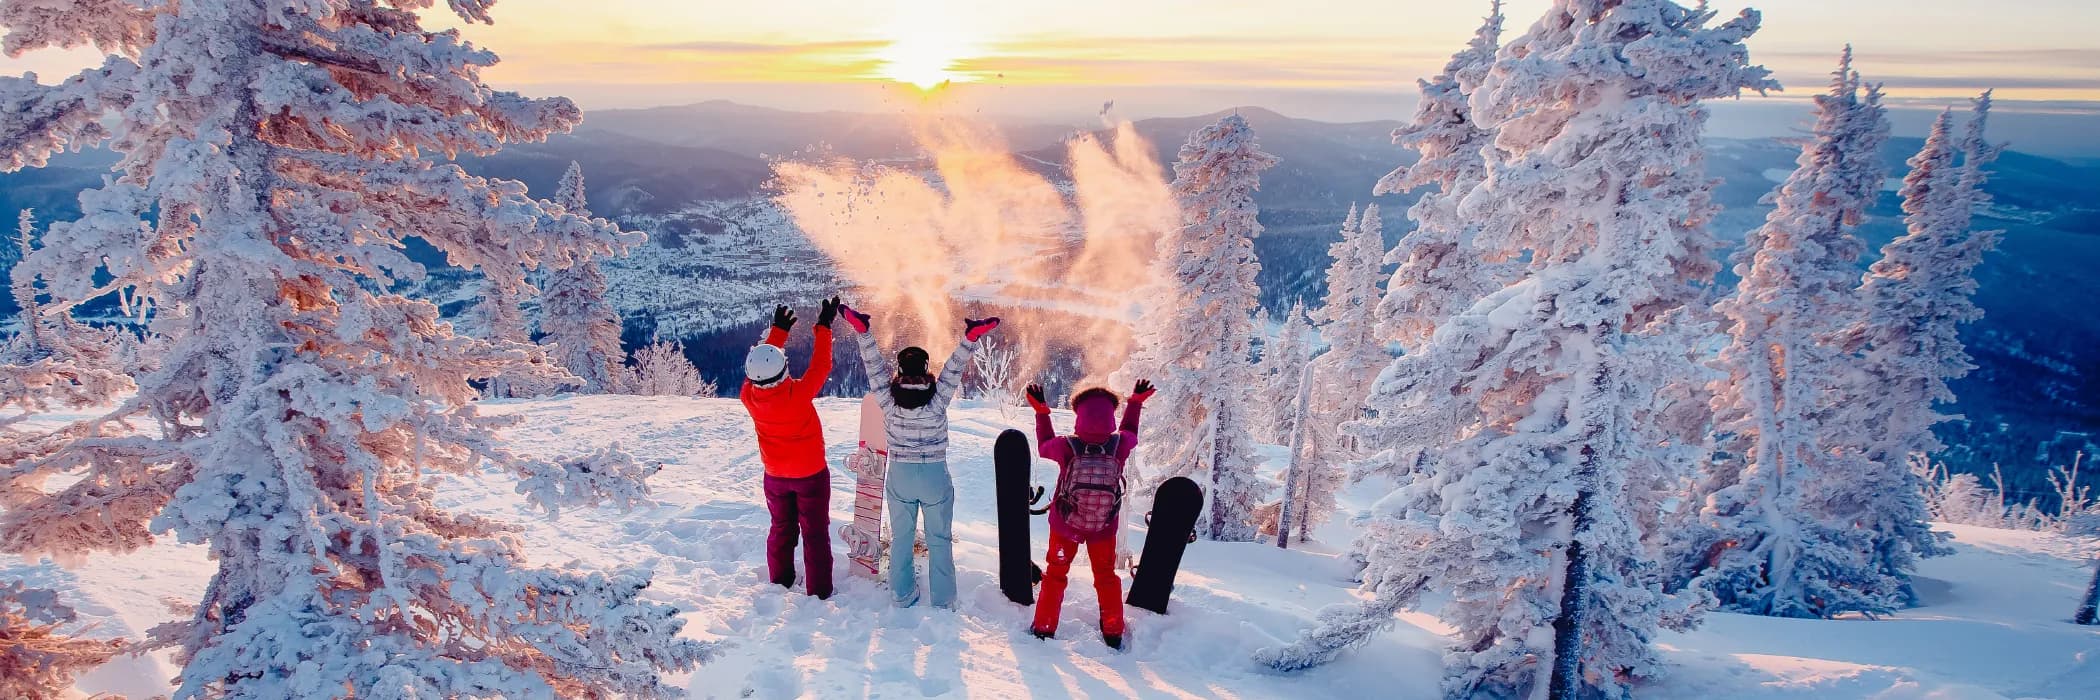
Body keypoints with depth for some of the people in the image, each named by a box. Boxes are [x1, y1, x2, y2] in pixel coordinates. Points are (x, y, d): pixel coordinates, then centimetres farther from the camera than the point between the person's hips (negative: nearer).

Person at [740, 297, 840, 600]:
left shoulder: (750, 396, -19)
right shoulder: (798, 394, -32)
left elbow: (758, 365, -2)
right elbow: (820, 366, -20)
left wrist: (779, 330, 6)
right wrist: (824, 326, -11)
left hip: (775, 476, 4)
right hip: (811, 474, -4)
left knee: (781, 529, 22)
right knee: (815, 533, 9)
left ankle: (780, 583, 35)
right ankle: (819, 591, 17)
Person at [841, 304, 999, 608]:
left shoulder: (888, 400, -15)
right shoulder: (938, 400, -19)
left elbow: (874, 366, -13)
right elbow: (954, 368, -19)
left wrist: (862, 331, -13)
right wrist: (970, 338, -22)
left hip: (899, 477, 2)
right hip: (935, 477, -2)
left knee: (901, 538, 18)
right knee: (939, 540, 12)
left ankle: (904, 597, 29)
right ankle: (943, 603, 20)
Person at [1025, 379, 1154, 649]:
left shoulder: (1066, 446, -27)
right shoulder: (1120, 445, -24)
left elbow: (1044, 446, -2)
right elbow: (1130, 432, 2)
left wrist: (1041, 411, 7)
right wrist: (1136, 401, 16)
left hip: (1065, 524, -1)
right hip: (1105, 526, 1)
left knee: (1055, 574, 21)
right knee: (1106, 576, 23)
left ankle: (1043, 629, 29)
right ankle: (1113, 633, 32)